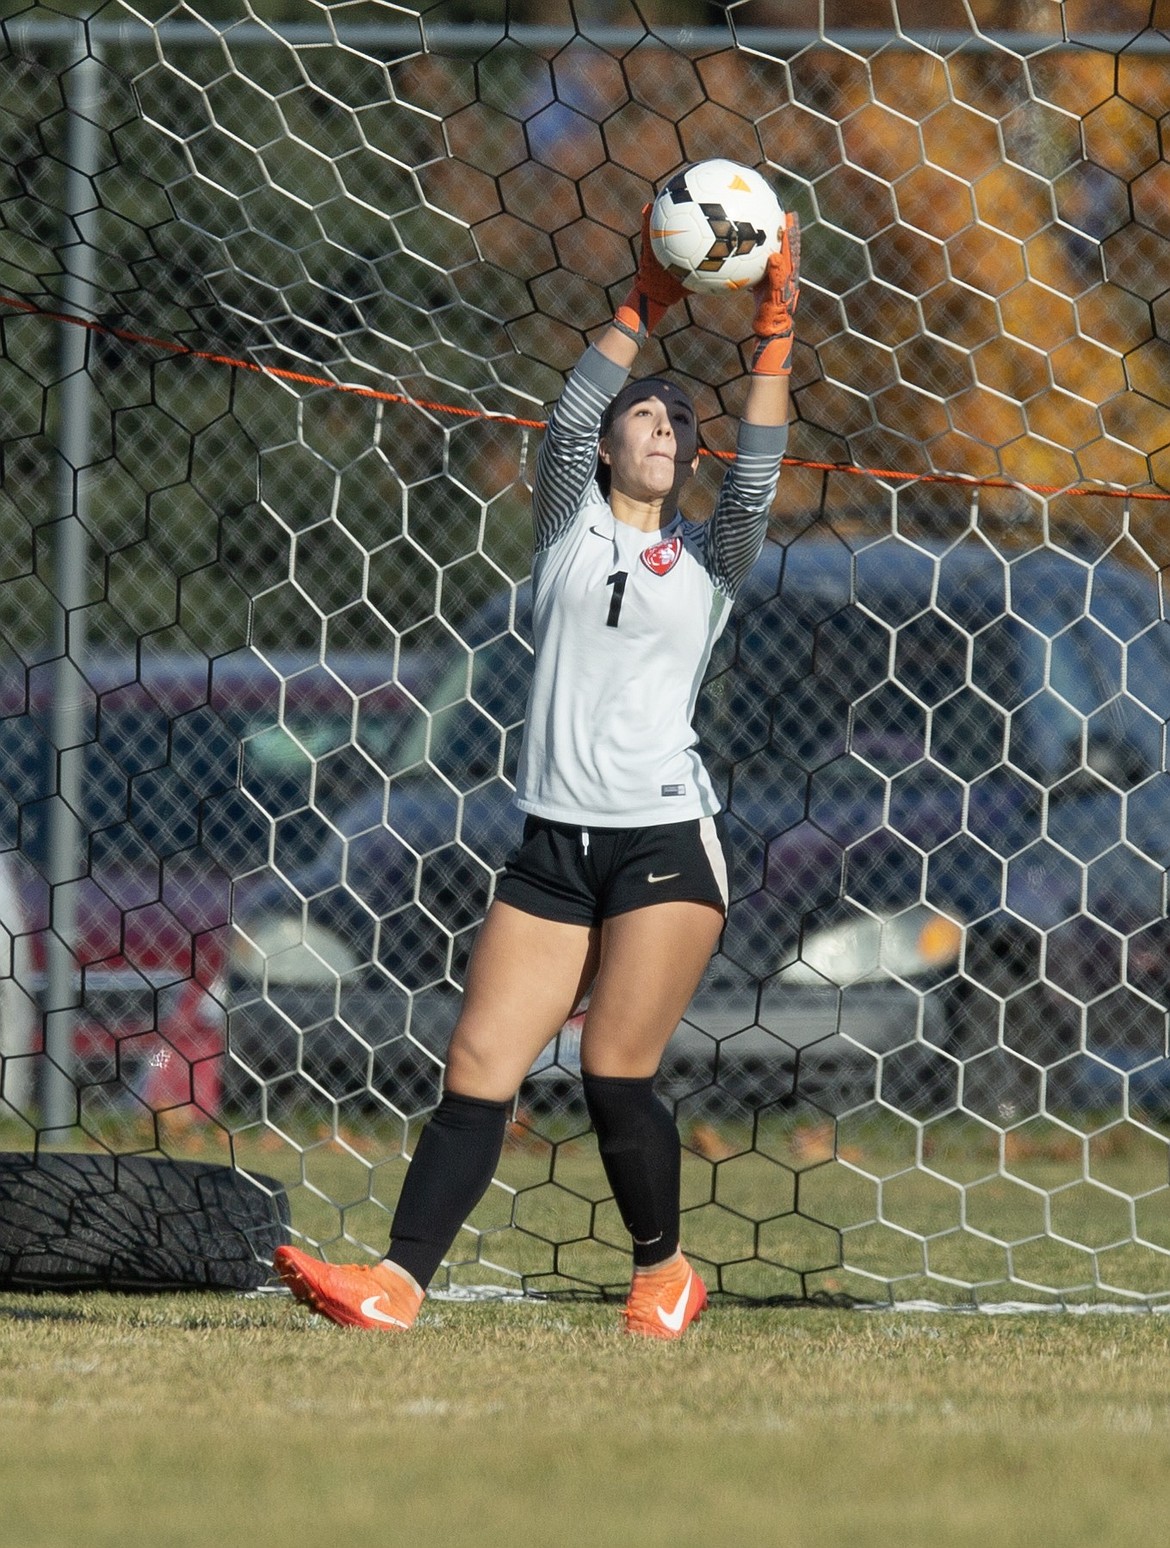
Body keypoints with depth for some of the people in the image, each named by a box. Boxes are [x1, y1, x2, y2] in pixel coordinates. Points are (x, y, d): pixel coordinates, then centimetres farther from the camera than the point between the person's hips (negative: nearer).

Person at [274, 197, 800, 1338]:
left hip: (666, 840, -1)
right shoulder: (570, 526, 12)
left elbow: (757, 471, -5)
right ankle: (398, 1280, -11)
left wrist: (772, 334, -12)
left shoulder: (710, 560, 10)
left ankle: (663, 1273, 10)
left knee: (615, 1071, -10)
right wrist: (644, 308, -9)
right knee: (478, 1065, -6)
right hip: (553, 846, 2)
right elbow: (568, 421, -3)